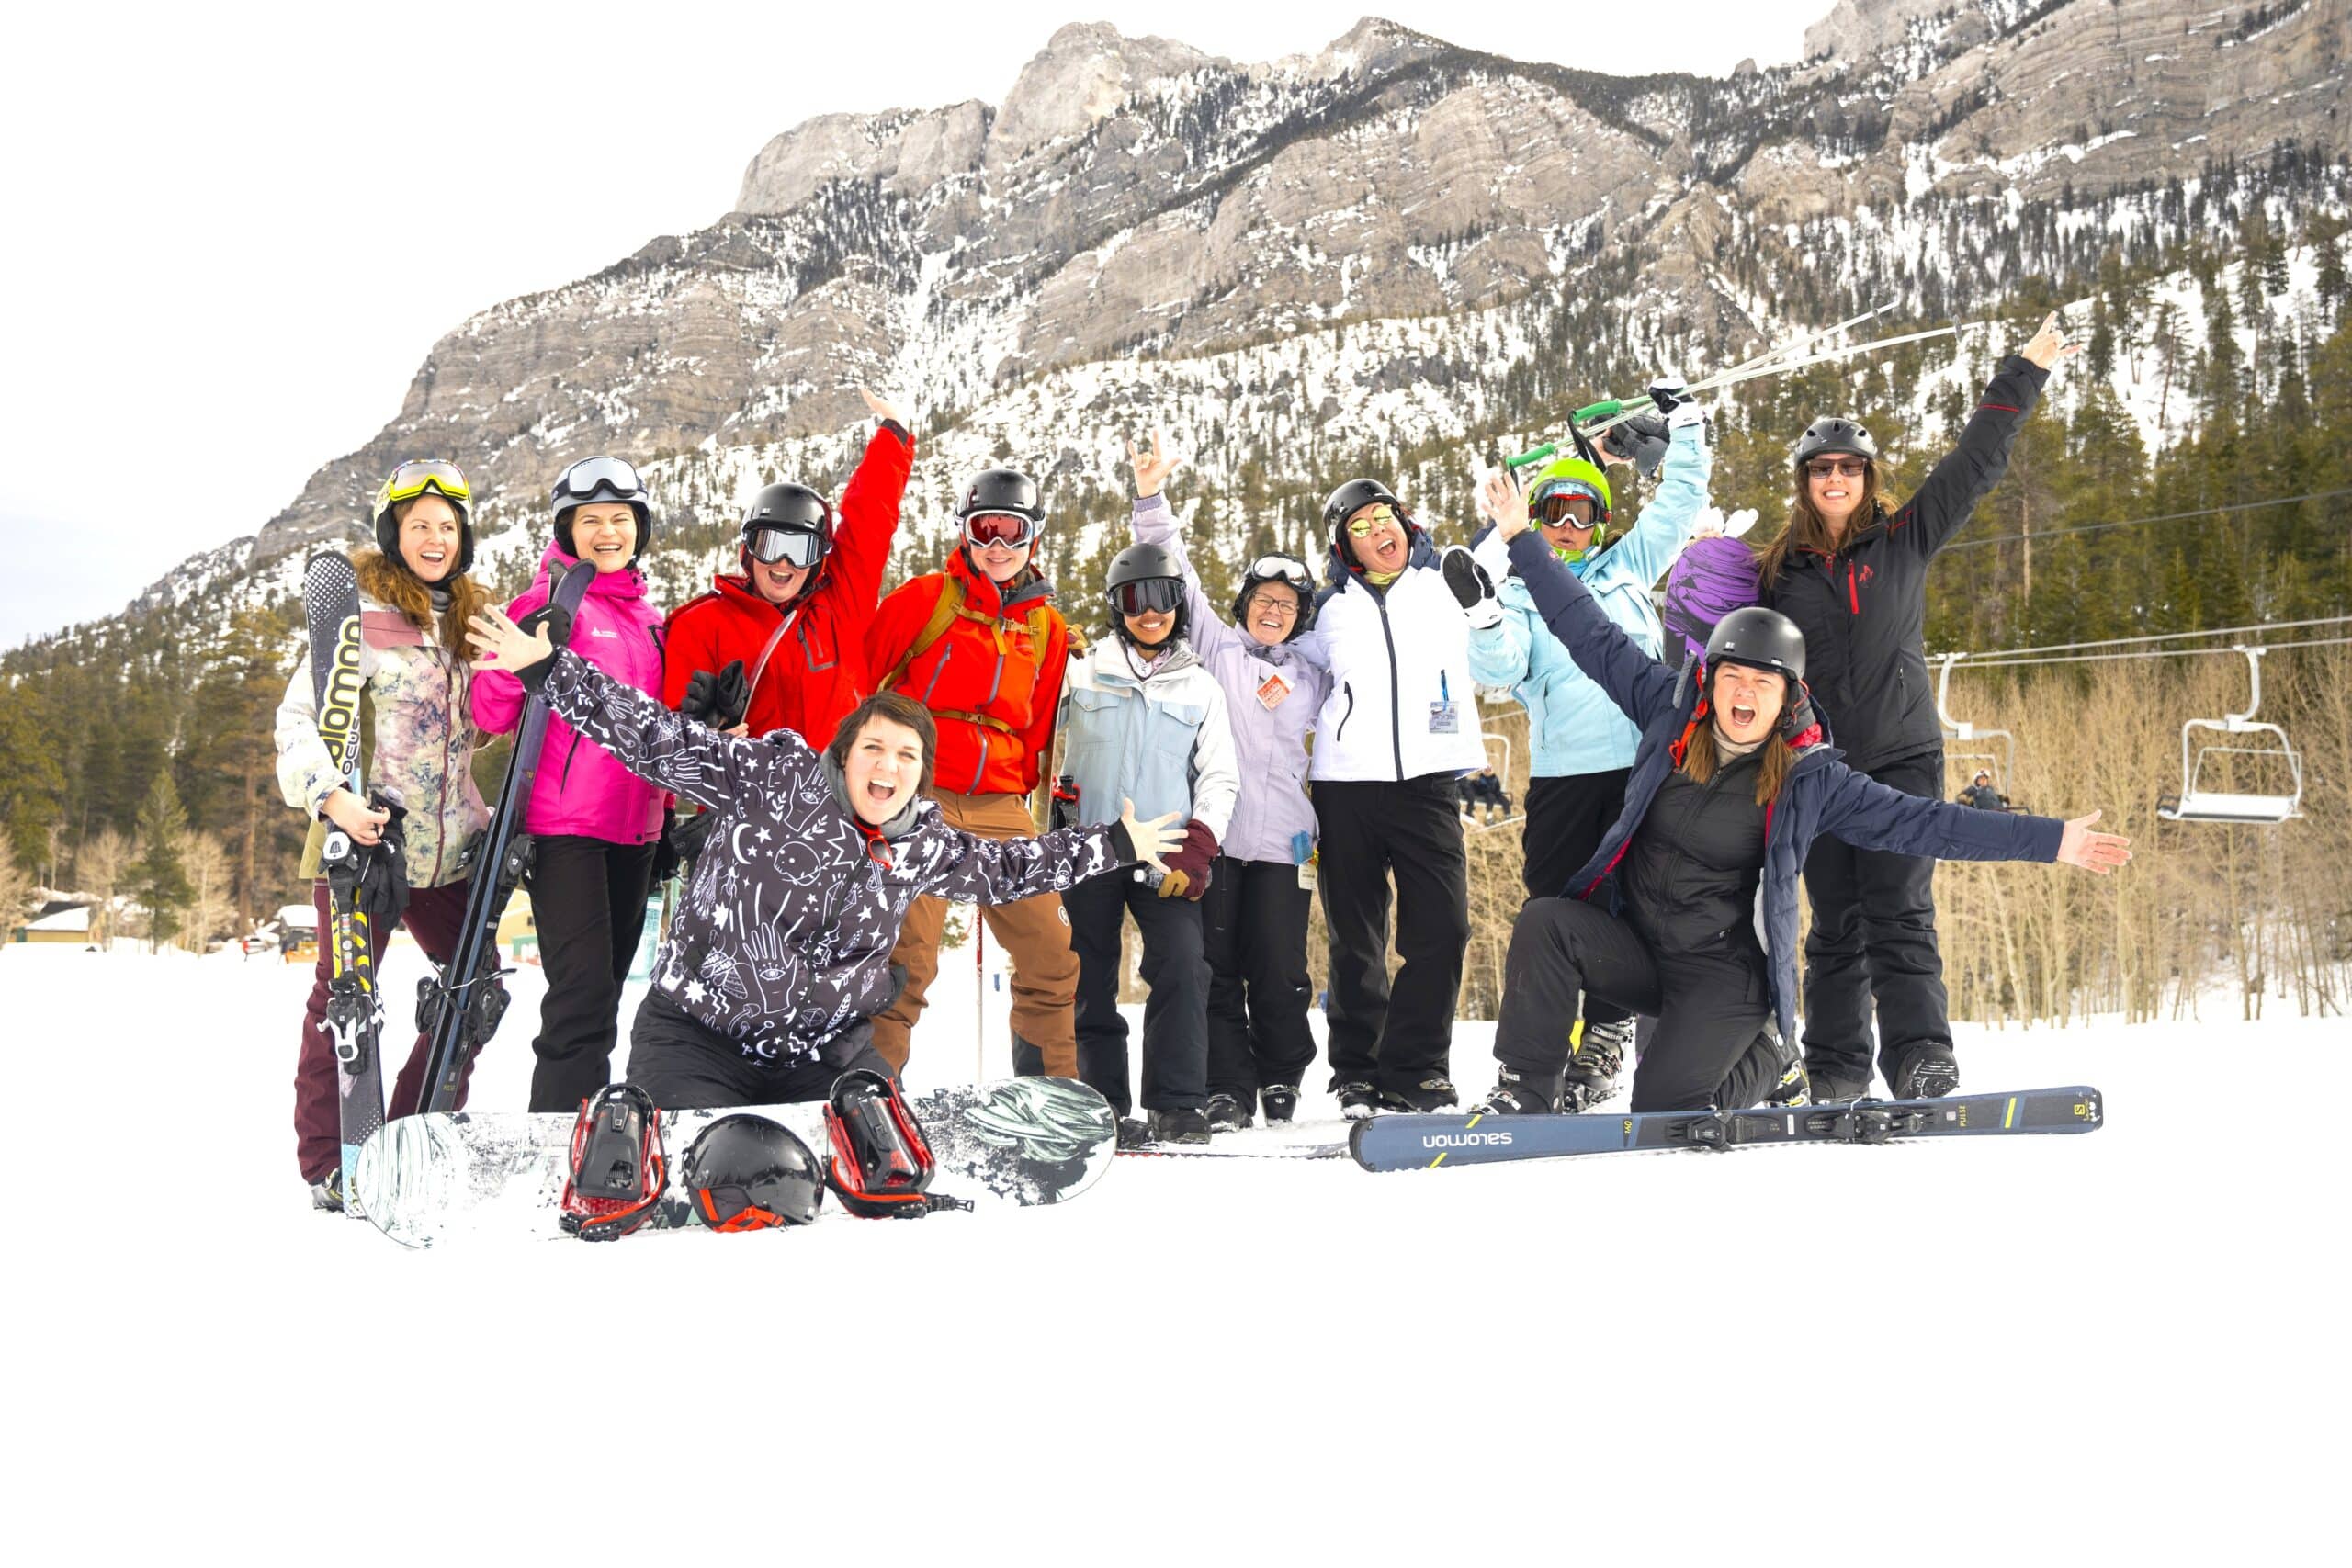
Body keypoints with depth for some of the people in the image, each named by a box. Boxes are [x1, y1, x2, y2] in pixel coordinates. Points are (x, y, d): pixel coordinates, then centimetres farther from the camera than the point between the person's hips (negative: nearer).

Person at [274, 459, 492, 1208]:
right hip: (362, 839, -6)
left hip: (446, 848, 6)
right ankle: (327, 1163, 12)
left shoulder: (469, 618, 13)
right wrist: (330, 795, -24)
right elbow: (299, 716, -10)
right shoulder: (359, 611, -5)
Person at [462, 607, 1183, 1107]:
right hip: (698, 1038, -4)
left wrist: (1114, 845, 24)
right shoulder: (773, 777, -11)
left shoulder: (926, 845, 4)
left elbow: (1003, 866, 21)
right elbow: (658, 738, -13)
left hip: (827, 1050, 5)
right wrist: (546, 668, -20)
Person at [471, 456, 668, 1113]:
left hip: (632, 828, 7)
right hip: (565, 828, -7)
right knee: (583, 994, -14)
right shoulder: (550, 601, -5)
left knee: (602, 992, 14)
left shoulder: (647, 616, 16)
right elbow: (492, 713, -11)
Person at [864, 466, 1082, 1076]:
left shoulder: (1047, 627, 15)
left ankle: (1056, 1089, 19)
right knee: (907, 961, -8)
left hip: (999, 807, 4)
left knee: (1054, 955, 4)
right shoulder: (925, 598, 2)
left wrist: (1036, 791, 17)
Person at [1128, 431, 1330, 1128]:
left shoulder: (1312, 677, 17)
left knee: (1280, 972, -1)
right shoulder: (1216, 648, 12)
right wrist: (1152, 500, -4)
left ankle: (1281, 1075, 19)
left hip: (1282, 840, 1)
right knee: (1218, 969, -1)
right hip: (1212, 833, -1)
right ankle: (1228, 1090, 6)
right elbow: (1177, 577, 4)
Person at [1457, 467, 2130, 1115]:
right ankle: (1525, 1090, -10)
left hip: (1721, 970, -2)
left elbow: (1920, 822, -7)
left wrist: (2051, 840, -11)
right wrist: (1522, 536, 1)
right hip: (1627, 937, 2)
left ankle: (1769, 1058, 18)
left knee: (1664, 1107, -16)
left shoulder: (1810, 779, -8)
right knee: (1544, 923, -27)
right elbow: (1594, 636, 1)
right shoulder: (1671, 713, -2)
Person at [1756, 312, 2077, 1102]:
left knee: (1900, 919, -10)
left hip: (1902, 757, -2)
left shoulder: (1904, 539, 7)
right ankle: (1835, 1076, 10)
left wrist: (2022, 377, 5)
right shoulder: (1779, 570, 10)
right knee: (1834, 928, 5)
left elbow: (1974, 465, 6)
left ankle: (1921, 1065, -12)